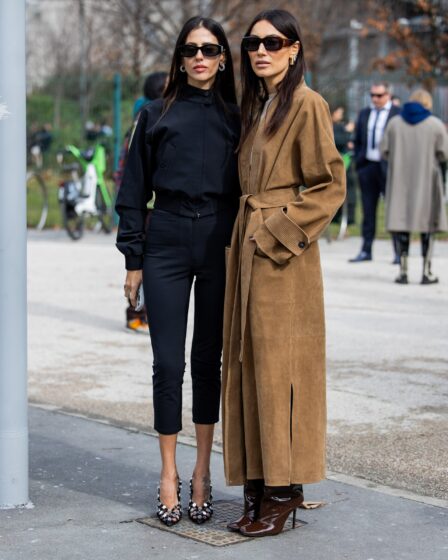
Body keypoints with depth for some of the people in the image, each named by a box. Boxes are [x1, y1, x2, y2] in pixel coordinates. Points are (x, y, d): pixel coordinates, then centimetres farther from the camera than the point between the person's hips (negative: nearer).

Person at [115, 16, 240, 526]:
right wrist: (133, 259, 1)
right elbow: (133, 192, 6)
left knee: (208, 360, 7)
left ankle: (202, 472, 17)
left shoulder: (236, 118, 8)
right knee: (168, 363, -1)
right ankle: (169, 473, 10)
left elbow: (248, 189, 8)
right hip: (166, 245, -1)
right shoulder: (156, 116, 6)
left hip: (219, 247, 1)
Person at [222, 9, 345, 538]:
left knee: (278, 366, -5)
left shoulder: (306, 104, -9)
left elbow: (331, 185, -11)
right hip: (247, 247, 8)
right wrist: (246, 236, 12)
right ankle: (259, 485, 16)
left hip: (283, 255, -8)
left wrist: (280, 227, -15)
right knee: (249, 365, 8)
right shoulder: (255, 106, 16)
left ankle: (283, 489, 3)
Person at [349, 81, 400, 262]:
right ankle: (365, 251, 12)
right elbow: (358, 140, 18)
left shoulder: (398, 114, -2)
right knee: (368, 210, 8)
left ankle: (399, 252, 4)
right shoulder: (364, 114, 15)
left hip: (388, 167, -5)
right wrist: (358, 161, 10)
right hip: (367, 166, 5)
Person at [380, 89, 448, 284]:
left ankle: (403, 271, 5)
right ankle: (426, 272, 6)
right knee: (427, 224, 6)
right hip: (427, 180, -2)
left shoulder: (394, 123, 2)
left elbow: (385, 151, 3)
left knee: (402, 221, 7)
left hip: (400, 179, 2)